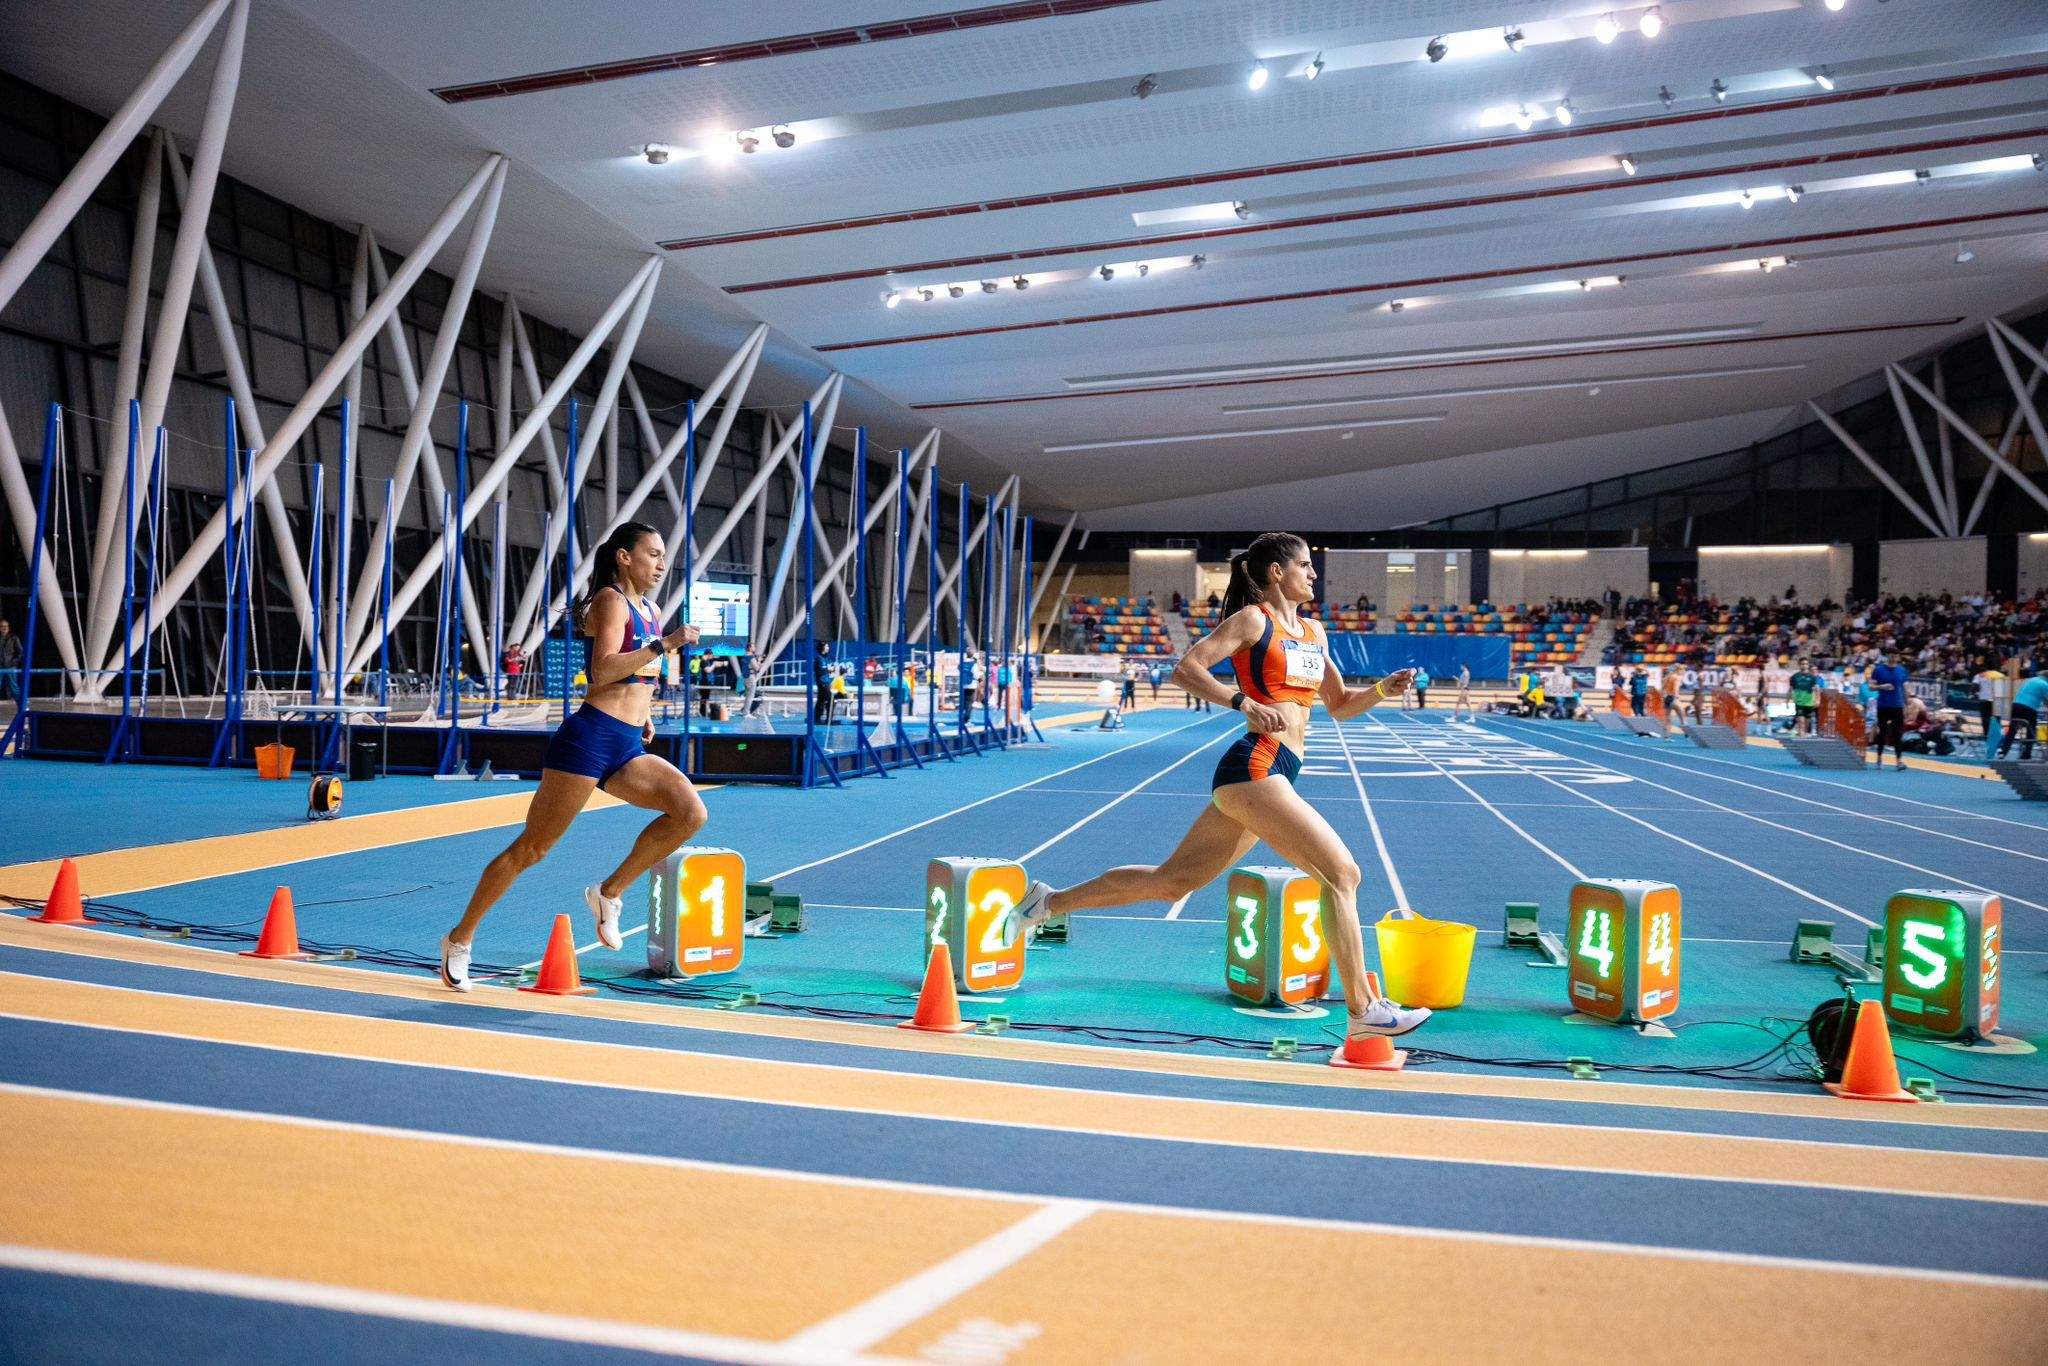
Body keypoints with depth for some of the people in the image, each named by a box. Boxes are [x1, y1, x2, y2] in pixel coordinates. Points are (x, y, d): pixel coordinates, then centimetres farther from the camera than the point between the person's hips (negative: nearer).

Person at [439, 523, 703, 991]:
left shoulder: (652, 612, 17)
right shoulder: (610, 600, -7)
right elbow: (603, 670, -21)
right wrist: (665, 644, -23)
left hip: (628, 749, 7)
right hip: (589, 739, -7)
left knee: (691, 812, -13)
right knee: (532, 848, -1)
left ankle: (609, 892, 1)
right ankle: (459, 939, 15)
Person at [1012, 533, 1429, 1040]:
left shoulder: (1314, 632, 22)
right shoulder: (1253, 618, -2)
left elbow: (1340, 706, 28)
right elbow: (1185, 668, -9)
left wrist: (1382, 690, 9)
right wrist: (1245, 702, -20)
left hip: (1269, 777, 9)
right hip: (1255, 766, -9)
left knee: (1171, 880, 12)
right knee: (1341, 873, -9)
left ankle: (1048, 901, 22)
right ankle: (1363, 1009, -3)